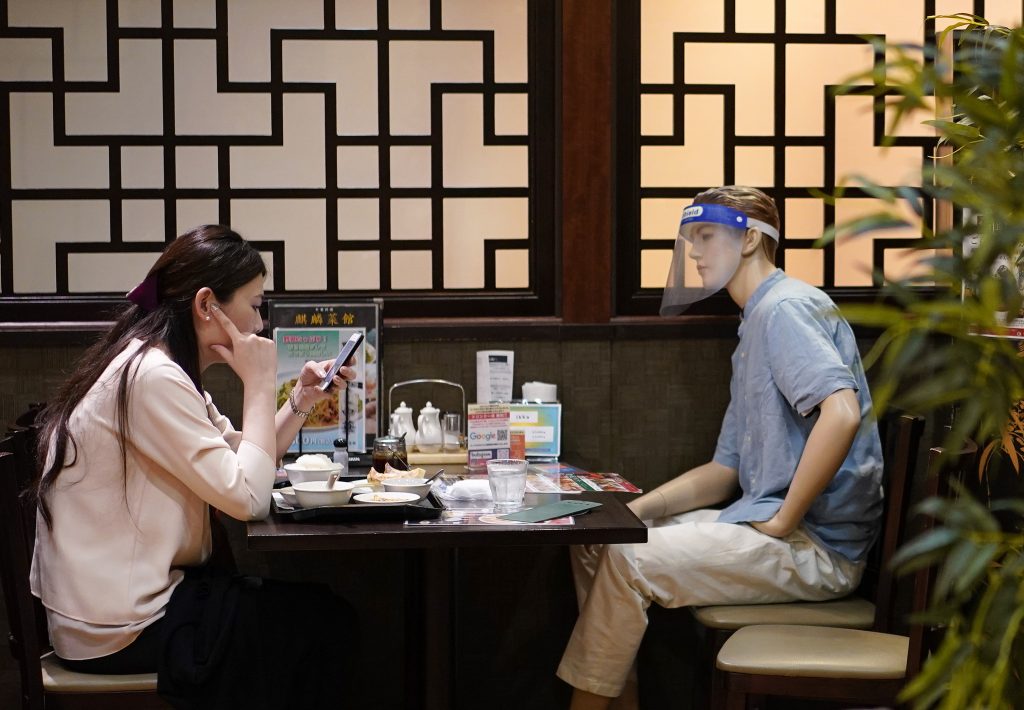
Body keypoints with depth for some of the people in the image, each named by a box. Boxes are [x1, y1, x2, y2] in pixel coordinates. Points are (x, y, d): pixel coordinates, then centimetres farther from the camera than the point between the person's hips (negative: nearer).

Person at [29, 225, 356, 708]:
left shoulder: (158, 366, 8)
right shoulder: (151, 377, -22)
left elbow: (238, 465, 14)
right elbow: (248, 498, -24)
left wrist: (302, 398, 3)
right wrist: (259, 384, -15)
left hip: (134, 597, 9)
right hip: (120, 632, -9)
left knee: (314, 604, 15)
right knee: (325, 622, 5)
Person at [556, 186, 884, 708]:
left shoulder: (785, 307, -11)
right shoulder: (754, 329, 21)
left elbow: (841, 413, -28)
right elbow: (725, 471, 19)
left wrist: (782, 522, -21)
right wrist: (636, 510, 5)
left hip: (815, 545, -10)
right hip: (767, 525, 10)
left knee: (626, 560, -18)